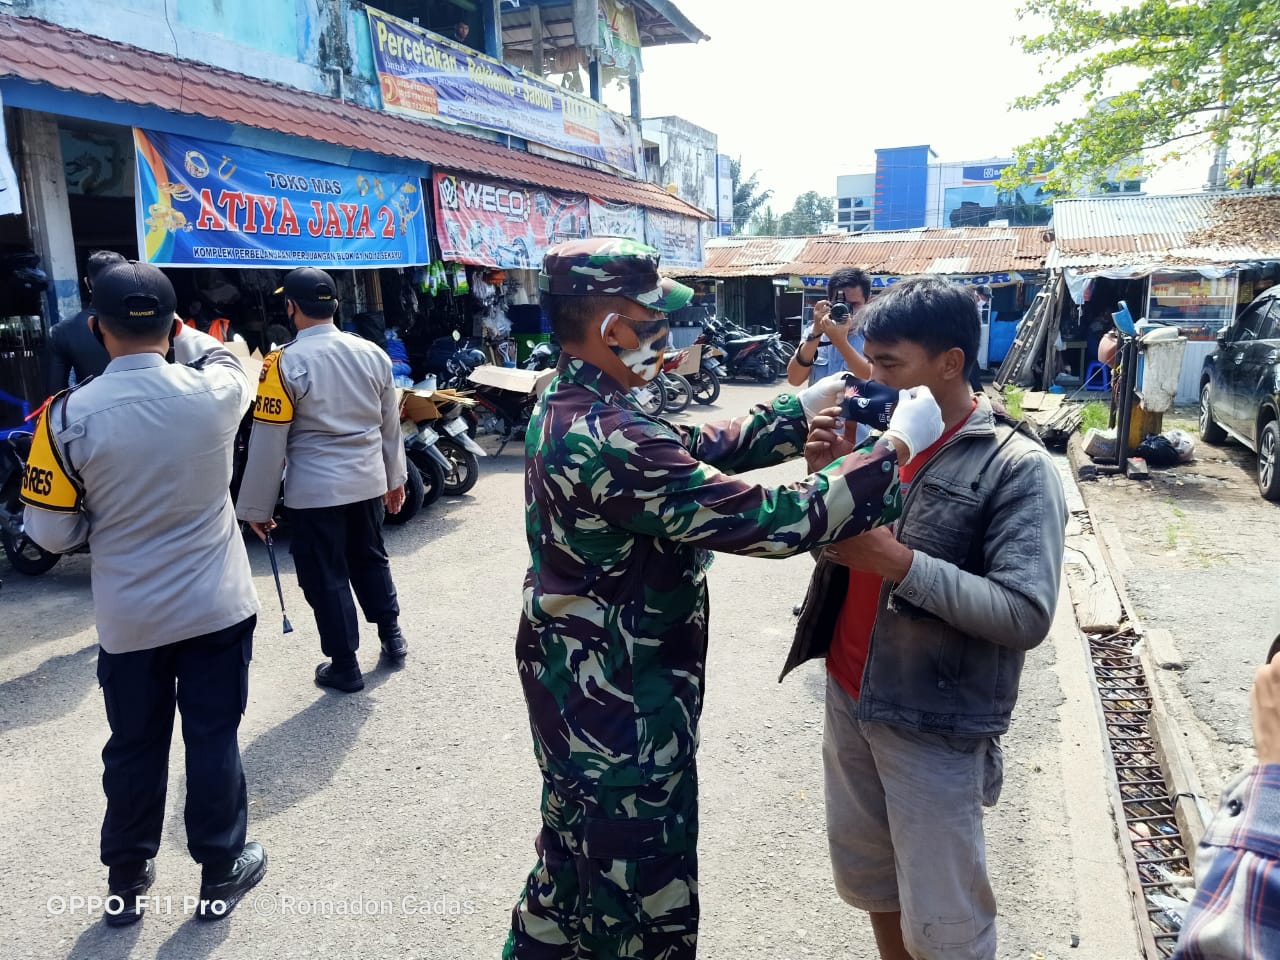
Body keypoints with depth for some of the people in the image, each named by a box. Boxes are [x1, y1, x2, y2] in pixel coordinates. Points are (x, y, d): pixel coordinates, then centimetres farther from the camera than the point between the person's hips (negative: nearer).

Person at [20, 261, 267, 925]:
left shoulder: (68, 415, -14)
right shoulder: (214, 393, -12)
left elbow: (52, 532, -6)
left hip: (128, 619, 0)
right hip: (216, 607, 0)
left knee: (134, 749, 17)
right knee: (213, 741, 13)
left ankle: (125, 882, 35)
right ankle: (220, 875, 28)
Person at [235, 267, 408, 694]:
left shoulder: (285, 362, -14)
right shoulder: (372, 353, 1)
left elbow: (268, 443, -12)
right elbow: (390, 424, 11)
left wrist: (256, 506, -3)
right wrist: (395, 478, 22)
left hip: (314, 491, -5)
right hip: (368, 482, 5)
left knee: (326, 578, 7)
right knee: (370, 559, 23)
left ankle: (345, 667, 17)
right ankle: (392, 635, 33)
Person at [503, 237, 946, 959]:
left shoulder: (567, 406, 1)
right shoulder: (611, 440, -31)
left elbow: (696, 448, 9)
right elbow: (764, 521, -30)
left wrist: (801, 409, 6)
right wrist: (897, 452, -21)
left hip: (581, 675, 10)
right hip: (618, 698, -10)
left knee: (582, 837, 29)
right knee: (640, 878, 12)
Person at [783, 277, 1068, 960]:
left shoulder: (1016, 467, -15)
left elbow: (1027, 615, -20)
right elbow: (835, 545, 7)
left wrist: (901, 562, -27)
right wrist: (826, 478, -10)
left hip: (935, 724, -6)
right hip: (847, 697, 6)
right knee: (867, 878, 22)